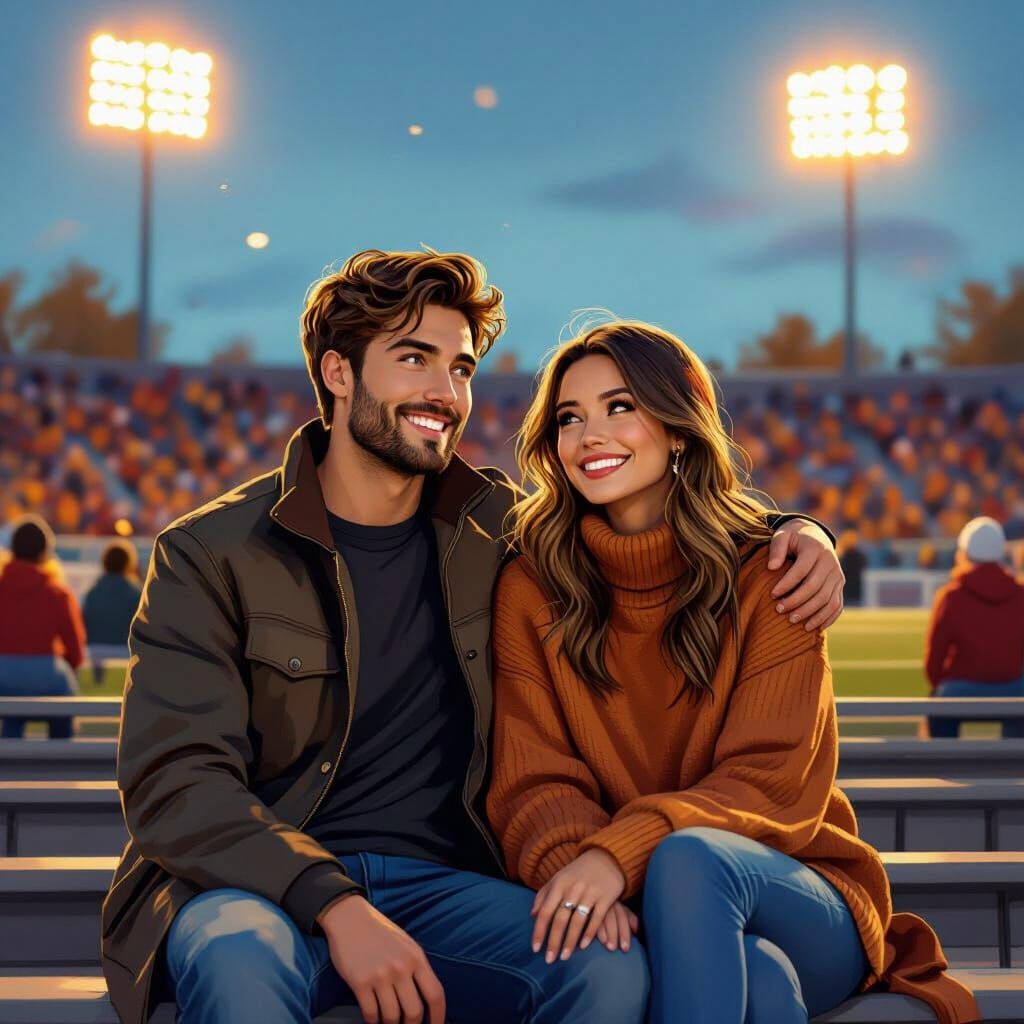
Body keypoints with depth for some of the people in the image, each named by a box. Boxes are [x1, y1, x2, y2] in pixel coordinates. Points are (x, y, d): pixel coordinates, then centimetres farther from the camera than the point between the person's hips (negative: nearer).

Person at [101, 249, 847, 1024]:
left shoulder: (496, 529, 9)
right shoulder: (211, 554, -1)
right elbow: (176, 780, -10)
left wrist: (794, 532, 3)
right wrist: (335, 907, -26)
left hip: (439, 884, 4)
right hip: (263, 886, -3)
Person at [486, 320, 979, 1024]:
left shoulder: (767, 575, -3)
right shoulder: (531, 589, 3)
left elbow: (771, 780, -12)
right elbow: (534, 785, -5)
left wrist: (620, 851, -30)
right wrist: (576, 870, -29)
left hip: (799, 902, 1)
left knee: (688, 855, -35)